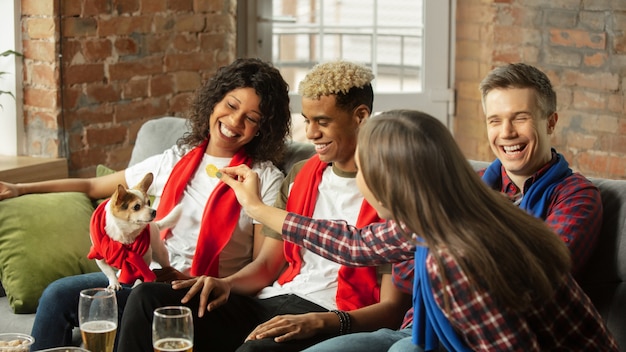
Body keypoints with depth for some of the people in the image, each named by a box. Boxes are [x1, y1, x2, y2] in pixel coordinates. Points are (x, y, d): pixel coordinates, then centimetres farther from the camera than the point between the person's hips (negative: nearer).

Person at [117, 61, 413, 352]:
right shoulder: (300, 175, 17)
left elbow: (392, 307, -10)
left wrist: (319, 322, -26)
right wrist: (227, 284, -4)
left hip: (331, 321, -7)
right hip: (272, 302, 7)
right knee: (149, 298, -12)